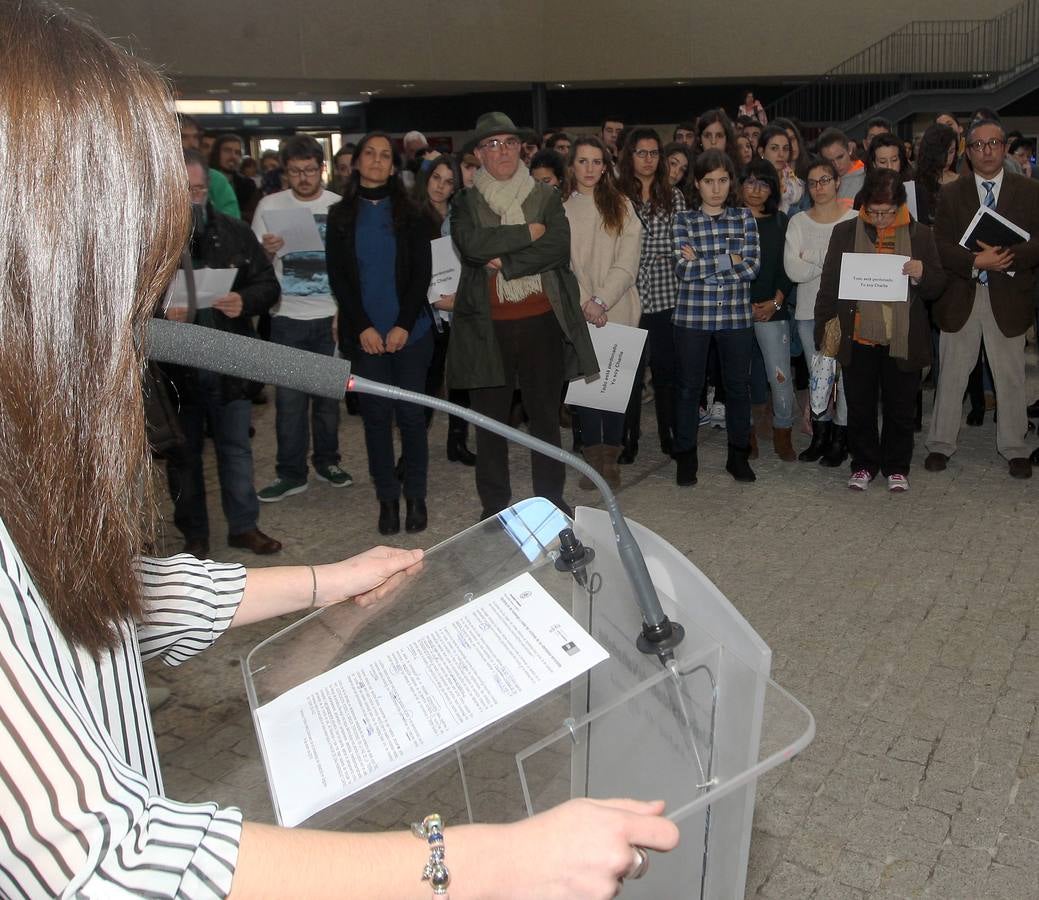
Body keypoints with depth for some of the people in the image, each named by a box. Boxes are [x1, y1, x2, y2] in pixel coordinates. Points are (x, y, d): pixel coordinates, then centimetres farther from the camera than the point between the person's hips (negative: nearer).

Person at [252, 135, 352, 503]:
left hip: (331, 316, 0)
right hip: (287, 317, 0)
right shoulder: (269, 207, 3)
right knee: (289, 398, 0)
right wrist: (266, 251, -16)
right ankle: (290, 473, 9)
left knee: (328, 393, 9)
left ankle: (327, 461, 24)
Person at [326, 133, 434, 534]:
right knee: (376, 415, 4)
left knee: (411, 414, 2)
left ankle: (416, 496, 14)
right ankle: (387, 497, 15)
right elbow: (337, 276, 2)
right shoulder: (340, 215, 7)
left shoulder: (408, 213, 5)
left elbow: (422, 272, 0)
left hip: (410, 331, -1)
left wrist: (404, 324, -11)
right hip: (364, 333, 1)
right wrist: (363, 327, -8)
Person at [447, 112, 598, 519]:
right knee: (490, 418, 5)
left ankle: (551, 499, 21)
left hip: (541, 320, 0)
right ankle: (494, 507, 17)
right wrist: (528, 233, -10)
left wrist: (505, 262, -14)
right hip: (488, 324, 0)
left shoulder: (546, 196, 8)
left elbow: (559, 248, -8)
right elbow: (470, 244, -13)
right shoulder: (466, 202, 7)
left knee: (546, 414, 8)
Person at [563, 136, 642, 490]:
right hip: (578, 313, 0)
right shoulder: (562, 209, 7)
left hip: (617, 310, 0)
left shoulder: (621, 207, 7)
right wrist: (585, 303, -11)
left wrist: (602, 301, -13)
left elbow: (627, 262, -2)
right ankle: (592, 456, 9)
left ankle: (611, 457, 9)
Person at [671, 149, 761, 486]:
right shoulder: (684, 220, 1)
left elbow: (751, 267, -6)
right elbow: (683, 269, -11)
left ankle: (738, 454, 24)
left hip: (736, 315, 1)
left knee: (738, 384, 9)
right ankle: (686, 457, 18)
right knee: (689, 386, 6)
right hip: (692, 315, -1)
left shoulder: (744, 217, 5)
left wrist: (702, 263, -11)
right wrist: (729, 260, -12)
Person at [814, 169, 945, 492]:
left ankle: (896, 467, 26)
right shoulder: (844, 232, 2)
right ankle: (864, 465, 26)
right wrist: (823, 332, 1)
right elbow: (829, 285, 4)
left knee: (900, 410, 9)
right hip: (857, 340, 0)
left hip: (903, 341, 0)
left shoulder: (920, 235, 3)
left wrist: (921, 275, -15)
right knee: (860, 408, 9)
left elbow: (937, 287, 8)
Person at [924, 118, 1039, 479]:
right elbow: (940, 246, -4)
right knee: (951, 376, 8)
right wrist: (975, 262, -19)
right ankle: (941, 445, 20)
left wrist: (1008, 255, -21)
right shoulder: (951, 193, 4)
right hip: (961, 297, 0)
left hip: (1008, 297, 0)